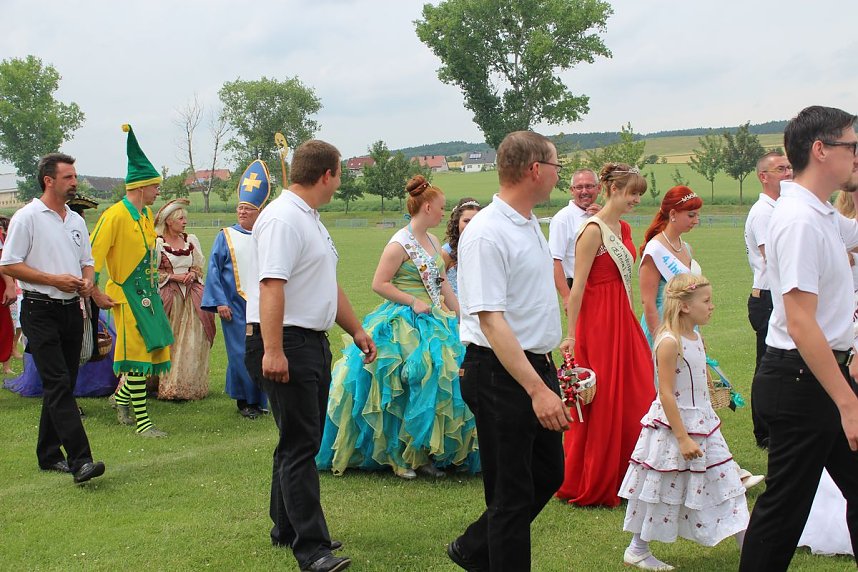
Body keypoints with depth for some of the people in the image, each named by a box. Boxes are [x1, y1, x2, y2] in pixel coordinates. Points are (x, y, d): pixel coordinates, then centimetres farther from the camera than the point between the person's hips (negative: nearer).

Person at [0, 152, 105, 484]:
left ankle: (49, 455, 22)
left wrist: (87, 282, 0)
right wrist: (54, 279, -15)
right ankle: (80, 460, -21)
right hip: (41, 311, -7)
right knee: (58, 385, -13)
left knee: (63, 385, 11)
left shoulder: (76, 220, 15)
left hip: (72, 309, 7)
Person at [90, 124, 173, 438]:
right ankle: (141, 421, 2)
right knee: (137, 354, -5)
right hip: (128, 295, -8)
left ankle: (122, 396, 32)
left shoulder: (147, 215, 11)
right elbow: (91, 255, -16)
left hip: (148, 293, 8)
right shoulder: (115, 215, -15)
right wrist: (95, 293, -17)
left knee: (155, 350, 11)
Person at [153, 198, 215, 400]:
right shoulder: (156, 242, -2)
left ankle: (186, 386, 5)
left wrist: (193, 274, -4)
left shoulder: (191, 240, 12)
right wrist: (173, 277, -11)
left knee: (191, 343, -1)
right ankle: (165, 386, 3)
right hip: (167, 297, -4)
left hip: (191, 297, 4)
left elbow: (200, 267, 18)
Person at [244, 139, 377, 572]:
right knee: (300, 446, -8)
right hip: (285, 345, -10)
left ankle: (287, 528, 27)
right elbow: (271, 286, -24)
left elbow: (328, 285, 26)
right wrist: (272, 351, -30)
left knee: (302, 441, 16)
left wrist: (356, 330, 27)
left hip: (313, 341, 10)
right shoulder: (283, 218, -15)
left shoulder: (309, 218, 18)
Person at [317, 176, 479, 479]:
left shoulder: (433, 242, 12)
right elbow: (379, 284, -14)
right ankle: (399, 456, 7)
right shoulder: (400, 244, -13)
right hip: (403, 326, -8)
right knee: (408, 390, -7)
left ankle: (423, 453, 12)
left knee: (439, 382, 3)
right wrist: (413, 302, -17)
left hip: (434, 322, 8)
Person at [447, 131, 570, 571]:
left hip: (538, 367, 10)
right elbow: (491, 321, -26)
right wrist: (537, 390, -31)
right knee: (513, 493, 2)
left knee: (548, 474, 20)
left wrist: (546, 376, 20)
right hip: (501, 375, -10)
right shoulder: (486, 234, -20)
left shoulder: (531, 224, 10)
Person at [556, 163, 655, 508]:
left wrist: (631, 321, 17)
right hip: (597, 322, -9)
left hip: (623, 321, 9)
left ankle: (625, 477, 22)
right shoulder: (593, 230, -14)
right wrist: (571, 335, -18)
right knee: (600, 405, -1)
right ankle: (588, 488, 13)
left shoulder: (623, 228, 12)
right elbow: (578, 286, -16)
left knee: (636, 398, 9)